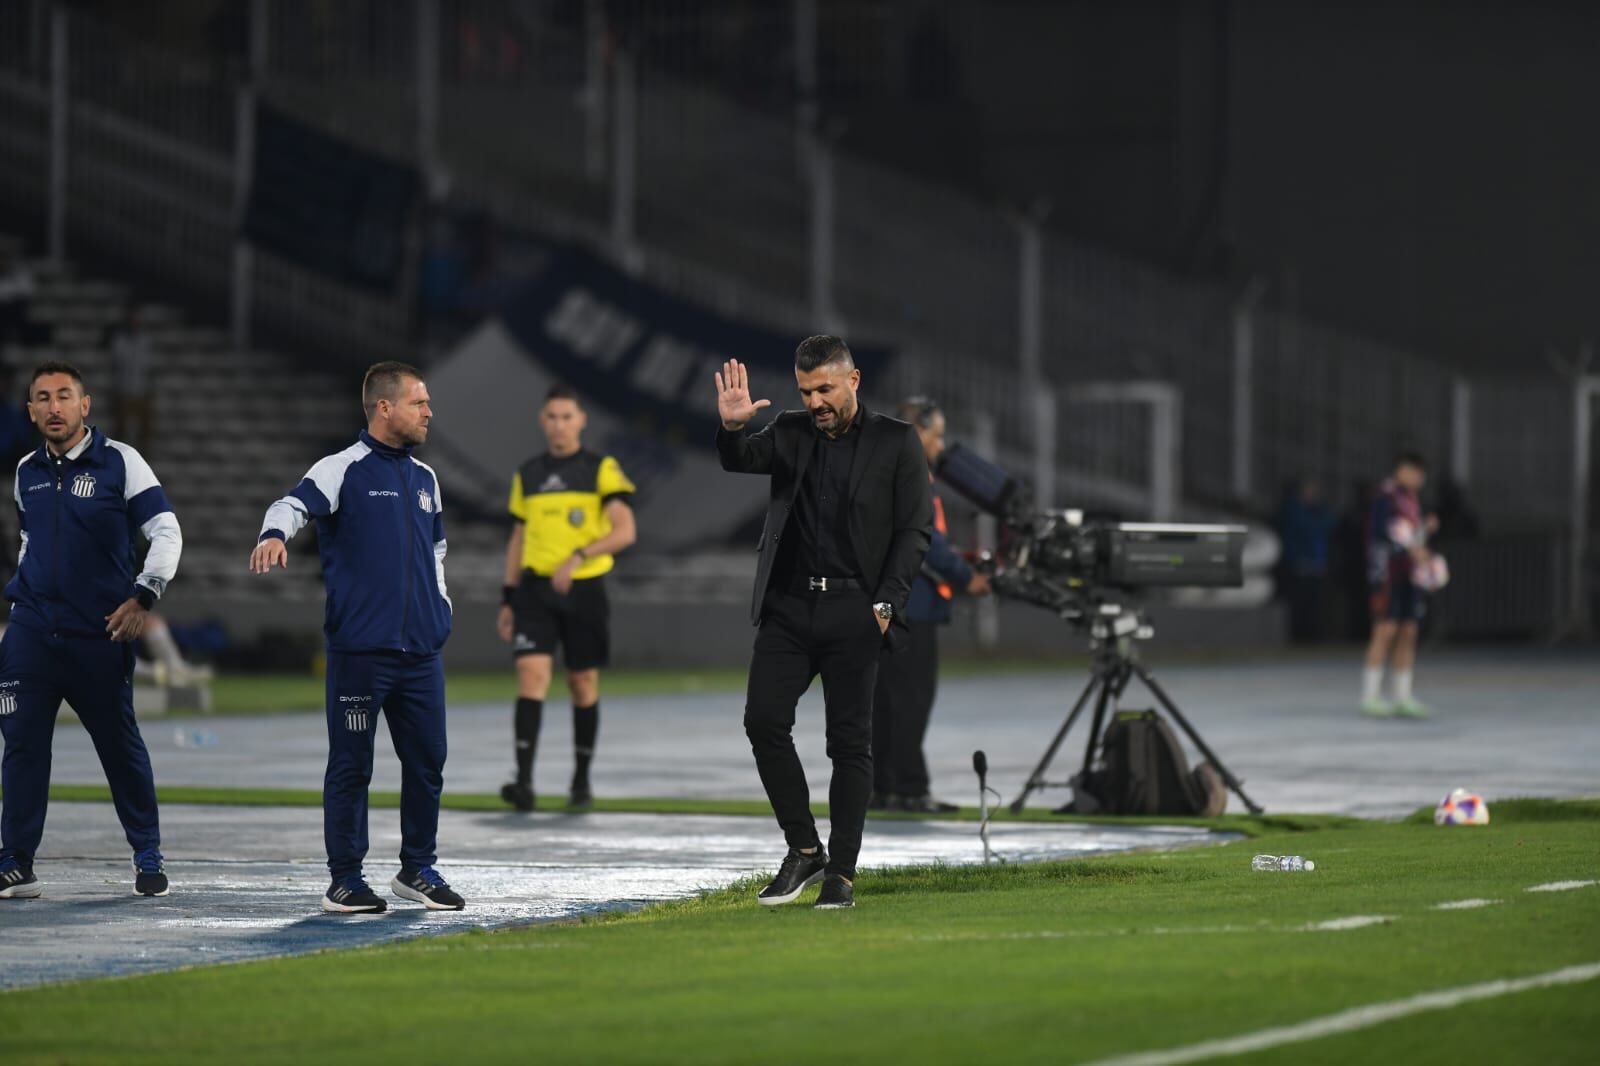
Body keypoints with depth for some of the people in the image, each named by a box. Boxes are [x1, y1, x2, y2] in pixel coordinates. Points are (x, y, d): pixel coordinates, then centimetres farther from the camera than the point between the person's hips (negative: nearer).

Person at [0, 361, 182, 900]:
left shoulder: (119, 462, -5)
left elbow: (166, 531, -6)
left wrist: (143, 597, -15)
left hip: (100, 634, -3)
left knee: (121, 745, 5)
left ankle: (148, 856, 18)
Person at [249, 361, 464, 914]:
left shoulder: (424, 478, 16)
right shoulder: (344, 469, -5)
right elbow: (294, 503, -21)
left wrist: (439, 605, 19)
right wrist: (275, 534, -43)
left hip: (422, 650, 6)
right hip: (359, 647, -6)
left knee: (427, 761, 9)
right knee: (351, 765, -1)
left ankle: (418, 869, 22)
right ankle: (345, 879, 6)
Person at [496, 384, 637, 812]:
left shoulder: (602, 469, -1)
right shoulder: (527, 475, 12)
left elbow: (624, 531, -9)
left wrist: (577, 557, -22)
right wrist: (507, 598, 14)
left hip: (584, 589, -2)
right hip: (535, 589, 2)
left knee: (583, 684, 6)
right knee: (531, 674, -13)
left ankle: (581, 781, 19)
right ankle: (524, 780, -21)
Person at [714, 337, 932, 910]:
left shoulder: (896, 442, 2)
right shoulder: (790, 432, 11)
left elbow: (915, 529, -1)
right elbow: (742, 459, -6)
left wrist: (886, 604, -9)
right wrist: (732, 427, -28)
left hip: (854, 611, -3)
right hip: (789, 606, 3)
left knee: (850, 742, -1)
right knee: (764, 720, -8)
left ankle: (842, 872, 3)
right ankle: (804, 849, 5)